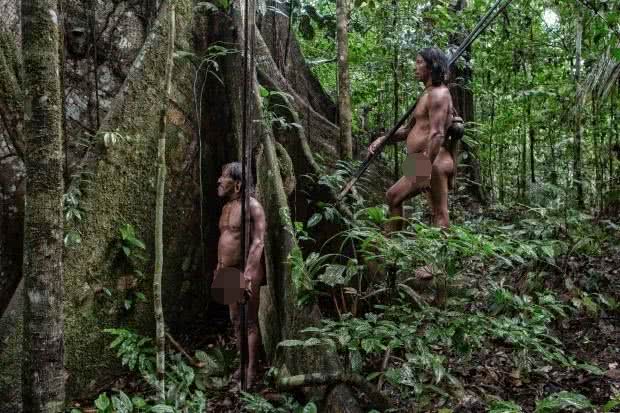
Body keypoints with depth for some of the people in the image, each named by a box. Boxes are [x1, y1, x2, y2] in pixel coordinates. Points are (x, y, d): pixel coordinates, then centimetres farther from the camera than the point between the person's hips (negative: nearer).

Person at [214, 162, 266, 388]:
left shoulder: (252, 206, -14)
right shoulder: (226, 207, 13)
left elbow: (258, 242, -21)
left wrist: (247, 274, -27)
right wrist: (219, 267, 18)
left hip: (246, 270, -8)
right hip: (228, 270, 8)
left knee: (249, 321, -2)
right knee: (235, 320, 14)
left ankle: (251, 370, 5)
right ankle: (242, 363, 25)